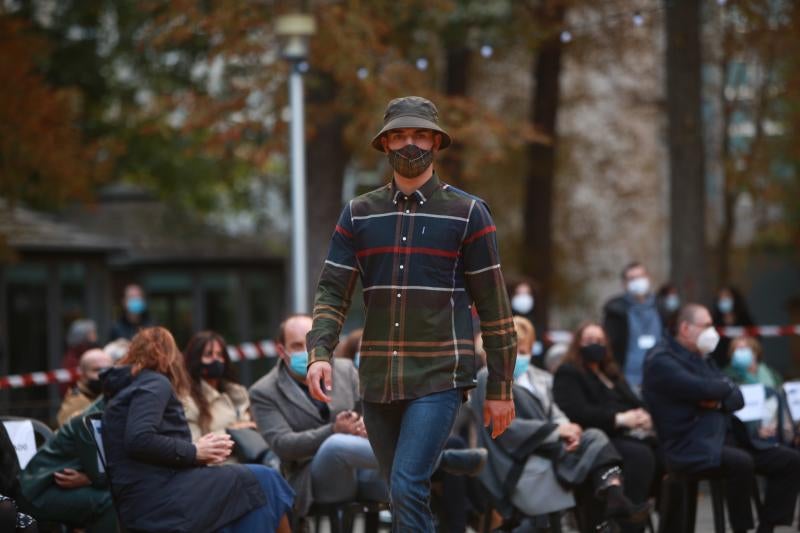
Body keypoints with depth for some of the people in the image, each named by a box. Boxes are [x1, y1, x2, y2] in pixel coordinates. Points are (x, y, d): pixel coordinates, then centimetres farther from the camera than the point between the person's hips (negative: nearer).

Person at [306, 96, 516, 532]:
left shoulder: (468, 213, 0)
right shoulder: (359, 214, 9)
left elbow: (493, 304, 1)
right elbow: (332, 291, 5)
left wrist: (500, 388, -1)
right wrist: (319, 354, -13)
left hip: (439, 378, -4)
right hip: (378, 380, 4)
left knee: (408, 488, -19)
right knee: (402, 496, 11)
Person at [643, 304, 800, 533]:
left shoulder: (702, 358, 22)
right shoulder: (661, 361, -7)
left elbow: (738, 399, 16)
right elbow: (703, 389, -21)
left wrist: (719, 401, -8)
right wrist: (726, 387, 1)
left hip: (725, 437, 9)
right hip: (690, 448, -9)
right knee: (741, 462, -37)